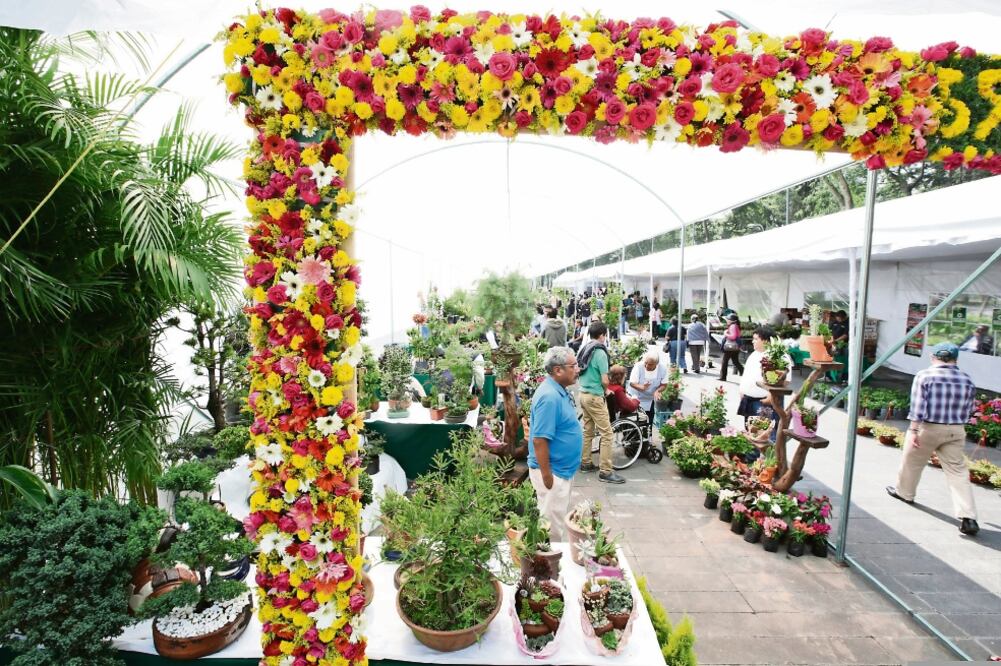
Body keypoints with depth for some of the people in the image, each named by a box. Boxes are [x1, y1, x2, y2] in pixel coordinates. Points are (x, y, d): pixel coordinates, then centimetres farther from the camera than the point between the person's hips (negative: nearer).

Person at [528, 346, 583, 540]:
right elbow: (539, 439, -26)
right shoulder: (549, 396, -26)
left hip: (563, 469, 10)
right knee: (551, 526, 5)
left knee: (559, 520, 23)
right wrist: (547, 476, -22)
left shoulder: (560, 391, 5)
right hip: (553, 472, -10)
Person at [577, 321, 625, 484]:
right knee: (606, 433, -4)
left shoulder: (584, 349, 8)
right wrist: (606, 390, 3)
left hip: (583, 393, 9)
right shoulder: (600, 352, -17)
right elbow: (604, 380, -19)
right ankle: (605, 472, -2)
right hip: (595, 396, -9)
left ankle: (585, 463, 25)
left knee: (588, 431, 17)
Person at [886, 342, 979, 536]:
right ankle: (968, 517, -1)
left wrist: (913, 430, -14)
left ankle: (904, 492, 35)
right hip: (955, 431, 3)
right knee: (958, 471, 4)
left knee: (912, 462, 16)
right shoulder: (967, 380, 4)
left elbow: (918, 406, -15)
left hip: (927, 428, -3)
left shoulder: (924, 376, -9)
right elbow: (968, 410, 9)